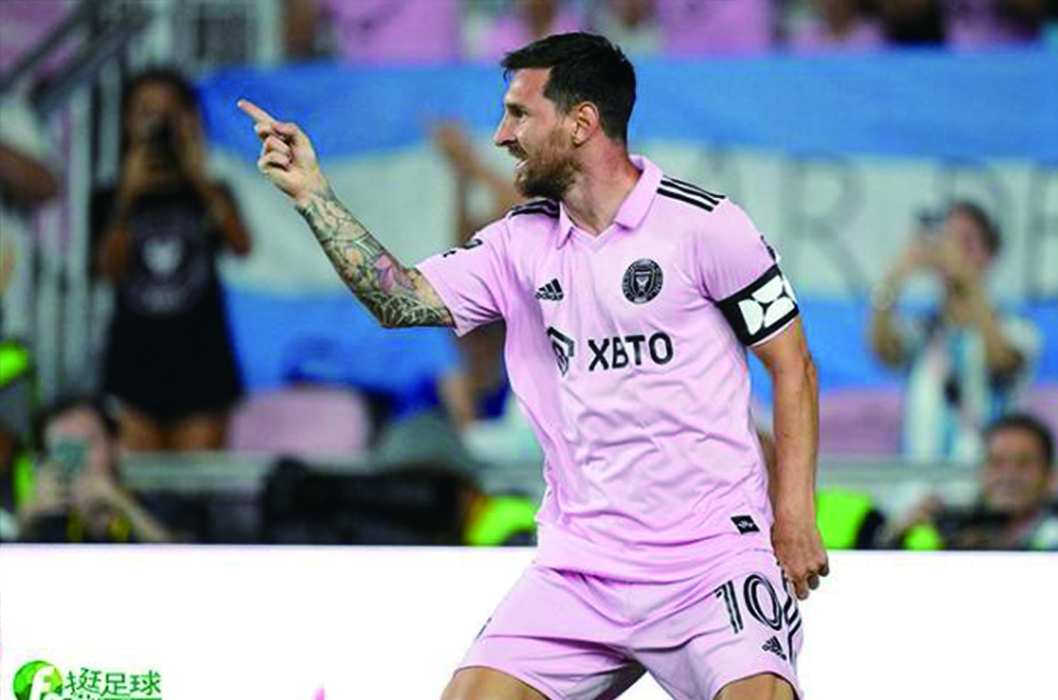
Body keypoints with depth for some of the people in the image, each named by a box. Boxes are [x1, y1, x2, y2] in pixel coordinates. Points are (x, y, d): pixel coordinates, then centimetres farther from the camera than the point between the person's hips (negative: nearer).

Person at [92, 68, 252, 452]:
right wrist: (129, 196, -17)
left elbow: (242, 246, -11)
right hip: (137, 359, 1)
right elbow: (109, 266, -8)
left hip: (200, 363, 0)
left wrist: (200, 180, -18)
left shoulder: (209, 194, 7)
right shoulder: (111, 200, 8)